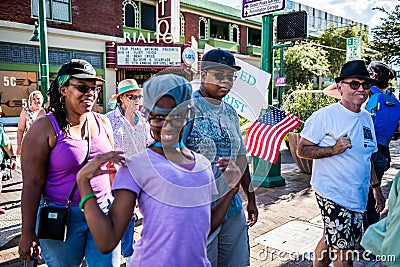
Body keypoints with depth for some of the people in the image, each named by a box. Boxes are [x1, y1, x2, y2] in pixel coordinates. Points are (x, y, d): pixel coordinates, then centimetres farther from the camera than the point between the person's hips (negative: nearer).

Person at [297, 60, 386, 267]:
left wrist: (376, 188, 18)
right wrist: (334, 149, -25)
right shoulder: (325, 116, -13)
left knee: (330, 240, 18)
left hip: (357, 197, 7)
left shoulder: (367, 118, 11)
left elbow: (366, 158, 20)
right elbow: (302, 150, -14)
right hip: (333, 195, -7)